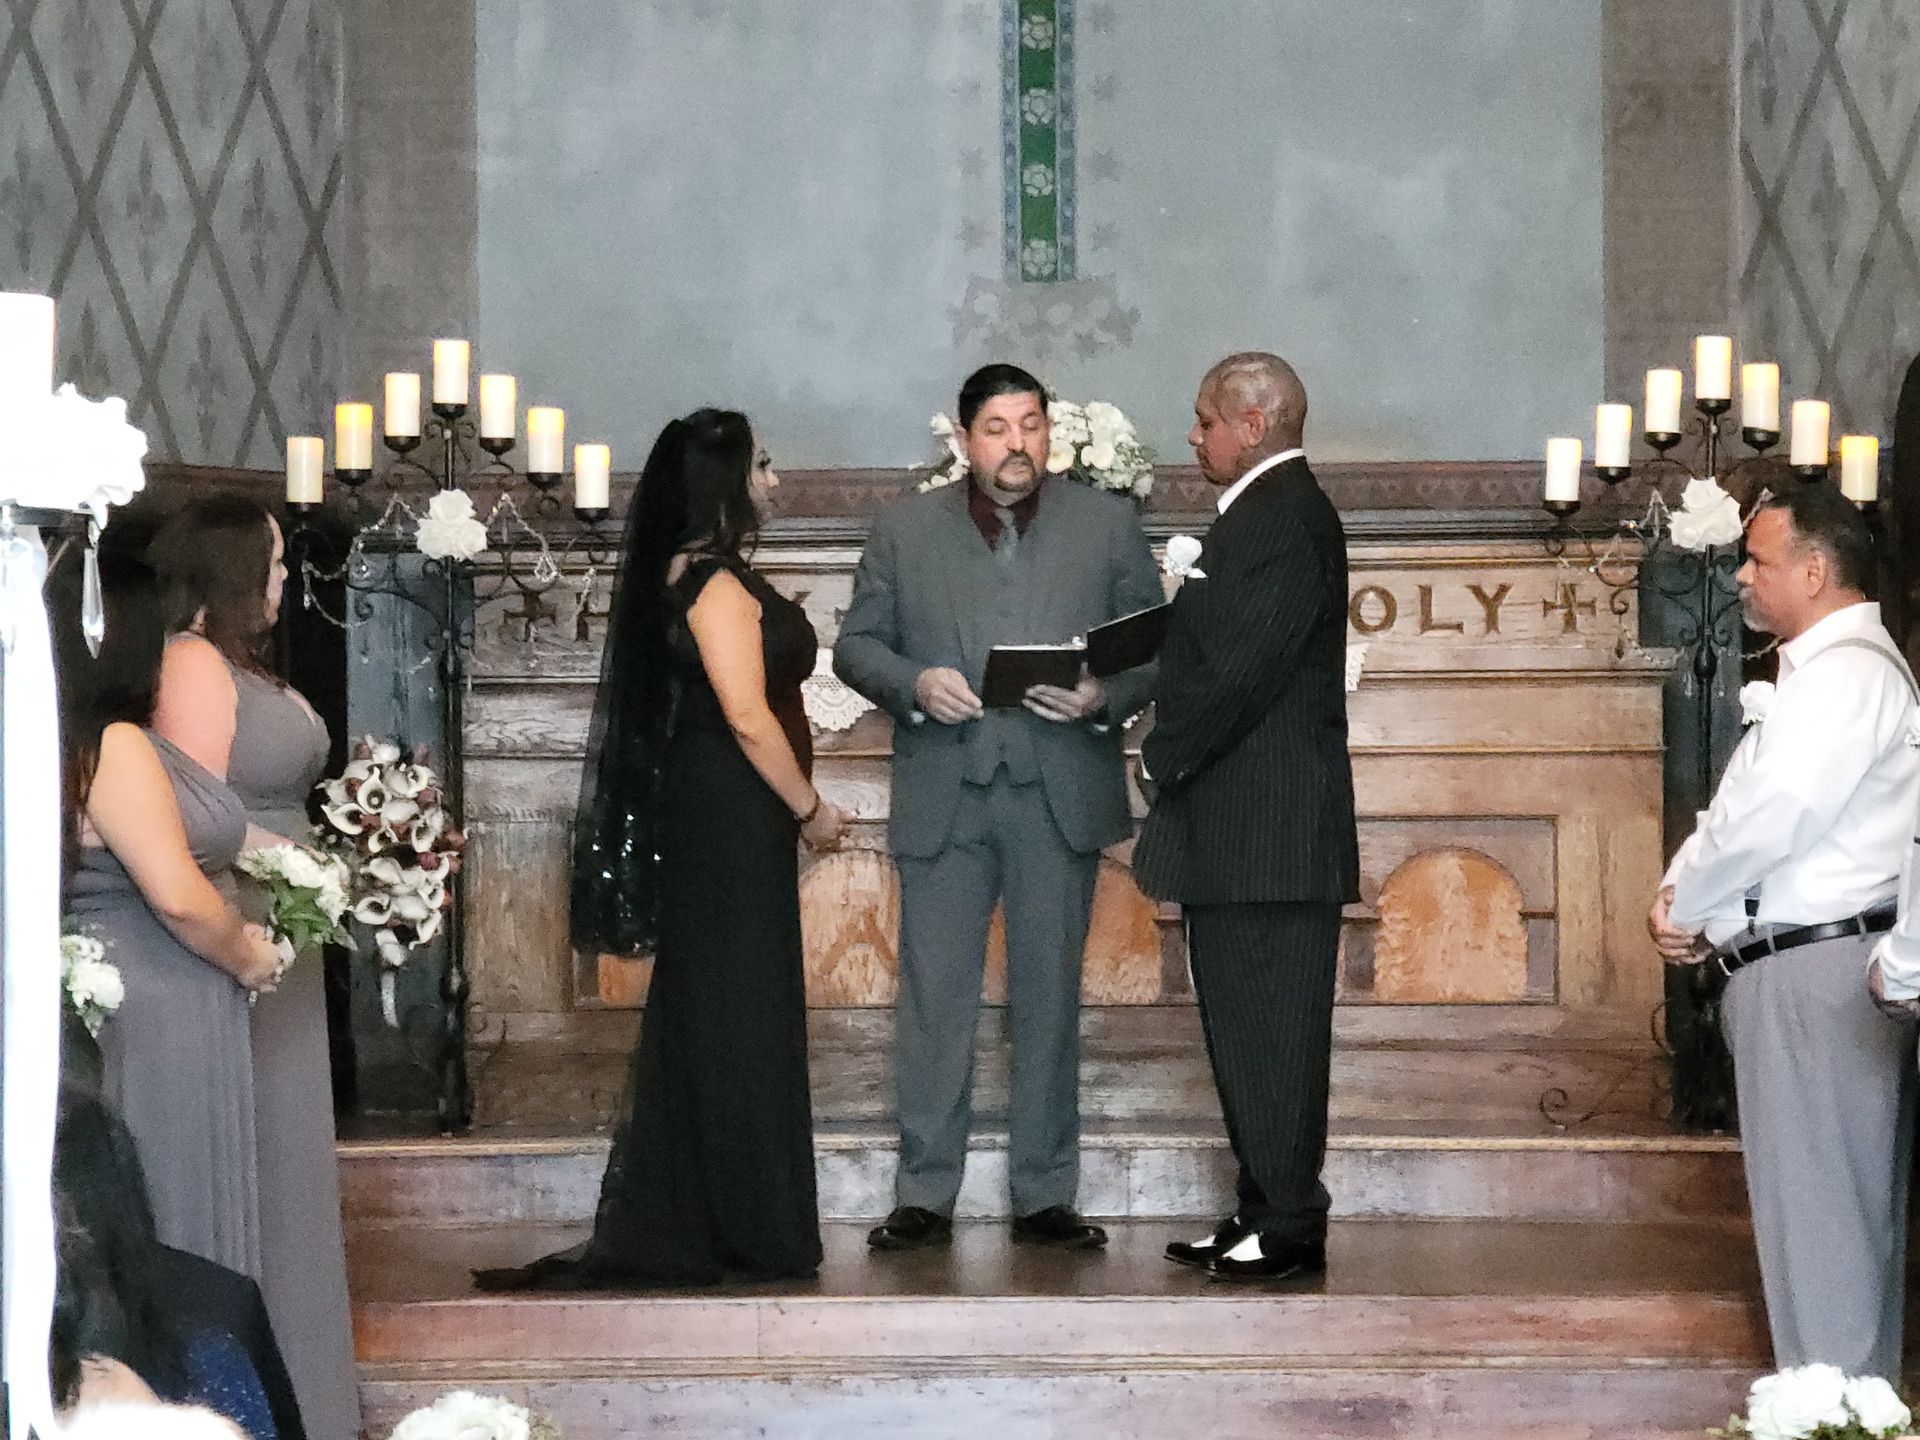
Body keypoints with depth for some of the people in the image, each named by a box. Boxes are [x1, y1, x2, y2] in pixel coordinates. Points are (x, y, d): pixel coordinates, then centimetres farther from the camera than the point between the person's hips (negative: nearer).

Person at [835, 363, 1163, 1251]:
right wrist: (914, 684, -12)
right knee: (934, 1000, 1)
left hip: (1060, 799, 0)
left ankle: (1044, 1196, 12)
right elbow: (855, 645, 8)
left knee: (1049, 1000, 5)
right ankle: (925, 1196, 7)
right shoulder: (905, 531, 8)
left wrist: (1105, 697, -14)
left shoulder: (1108, 527, 7)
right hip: (943, 796, 0)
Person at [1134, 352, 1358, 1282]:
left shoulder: (1284, 517, -14)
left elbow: (1241, 669, -21)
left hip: (1268, 829, -11)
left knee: (1270, 1028, -6)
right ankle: (1263, 1212, 19)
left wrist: (1163, 758, -10)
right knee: (1245, 1026, 13)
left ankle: (1289, 1225, -3)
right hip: (1242, 830, 11)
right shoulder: (1269, 511, 19)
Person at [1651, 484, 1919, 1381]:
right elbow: (1757, 811, 20)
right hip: (1812, 967, 10)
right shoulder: (1827, 670, 19)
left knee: (1816, 1207, -7)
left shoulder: (1845, 671, -15)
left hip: (1815, 972, -10)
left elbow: (1770, 813, -24)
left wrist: (1680, 903, -8)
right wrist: (1701, 910, 4)